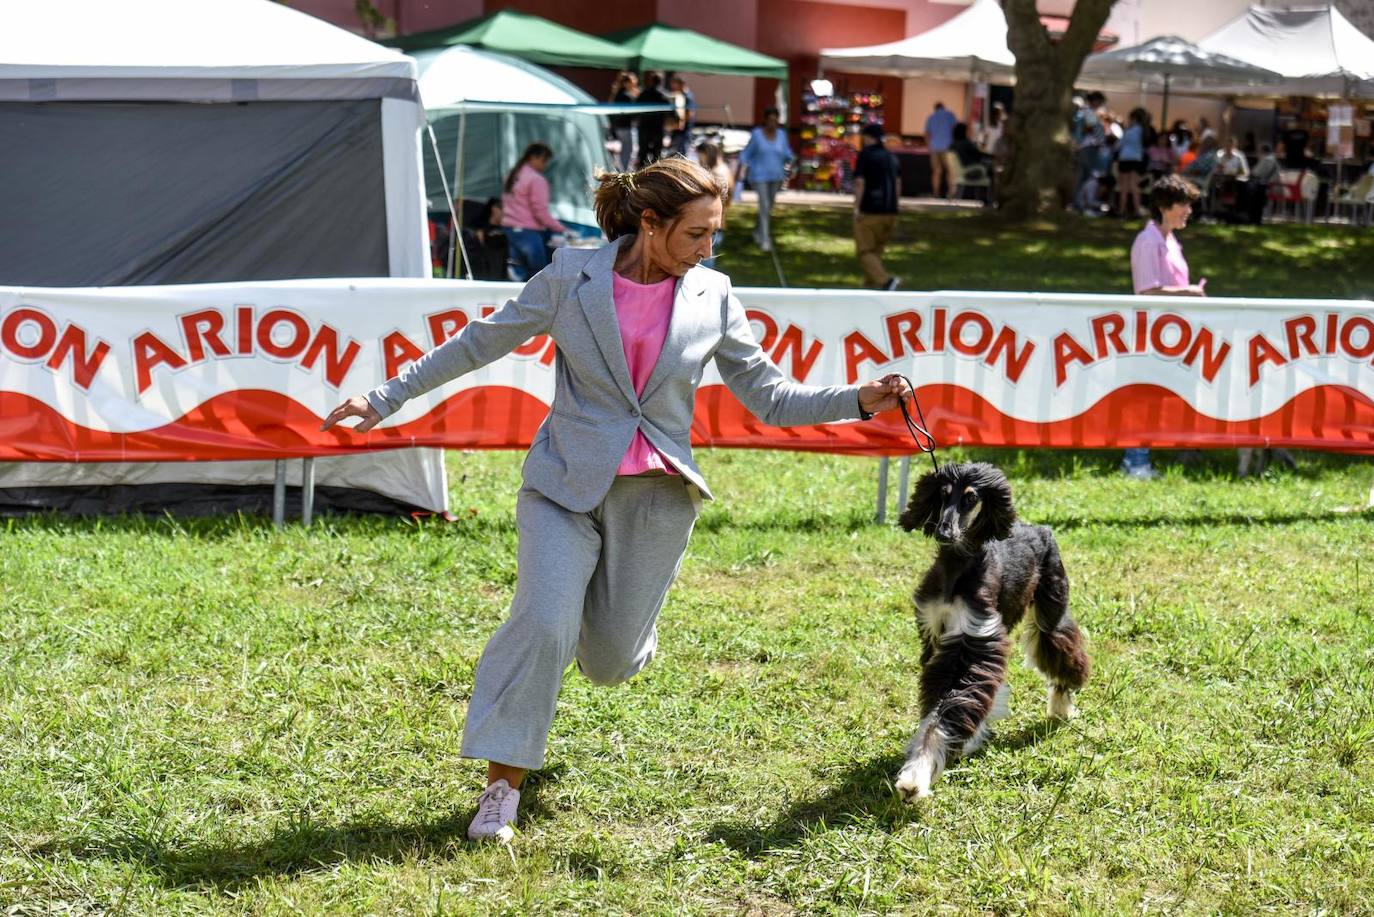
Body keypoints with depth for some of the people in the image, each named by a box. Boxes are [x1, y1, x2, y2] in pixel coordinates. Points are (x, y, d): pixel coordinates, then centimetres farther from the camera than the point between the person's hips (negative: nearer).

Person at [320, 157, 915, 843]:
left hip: (657, 496, 2)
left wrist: (860, 401, -11)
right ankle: (502, 786, -7)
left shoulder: (712, 298, -1)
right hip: (567, 484, -2)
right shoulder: (571, 279, -7)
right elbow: (479, 344, 3)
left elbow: (769, 397, 4)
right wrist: (386, 400, 4)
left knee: (612, 661, 8)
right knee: (543, 626, -20)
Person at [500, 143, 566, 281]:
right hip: (530, 232, -9)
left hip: (510, 229, 9)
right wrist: (563, 229, -9)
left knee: (525, 274, 11)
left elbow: (505, 205, 19)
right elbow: (541, 213, -16)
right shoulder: (536, 180, -13)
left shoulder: (513, 176, 15)